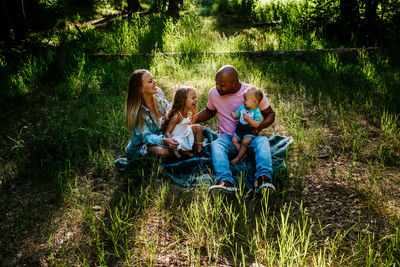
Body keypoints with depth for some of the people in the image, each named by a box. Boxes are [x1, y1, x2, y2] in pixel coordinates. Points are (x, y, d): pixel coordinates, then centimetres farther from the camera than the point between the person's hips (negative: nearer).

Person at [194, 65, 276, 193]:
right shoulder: (214, 93, 2)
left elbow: (270, 114, 5)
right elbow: (209, 111, 22)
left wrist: (260, 126, -17)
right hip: (227, 138, 1)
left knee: (262, 140, -34)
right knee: (216, 144, -34)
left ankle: (263, 179, -54)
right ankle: (226, 181, -55)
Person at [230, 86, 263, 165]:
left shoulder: (256, 112, -17)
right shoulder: (242, 107, -1)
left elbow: (257, 124, -24)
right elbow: (237, 115, 9)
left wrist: (248, 118, -34)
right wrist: (234, 115, -15)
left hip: (250, 131, -6)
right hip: (239, 129, 6)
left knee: (245, 142, -24)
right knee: (234, 140, -9)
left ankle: (238, 157, -7)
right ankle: (243, 154, -2)